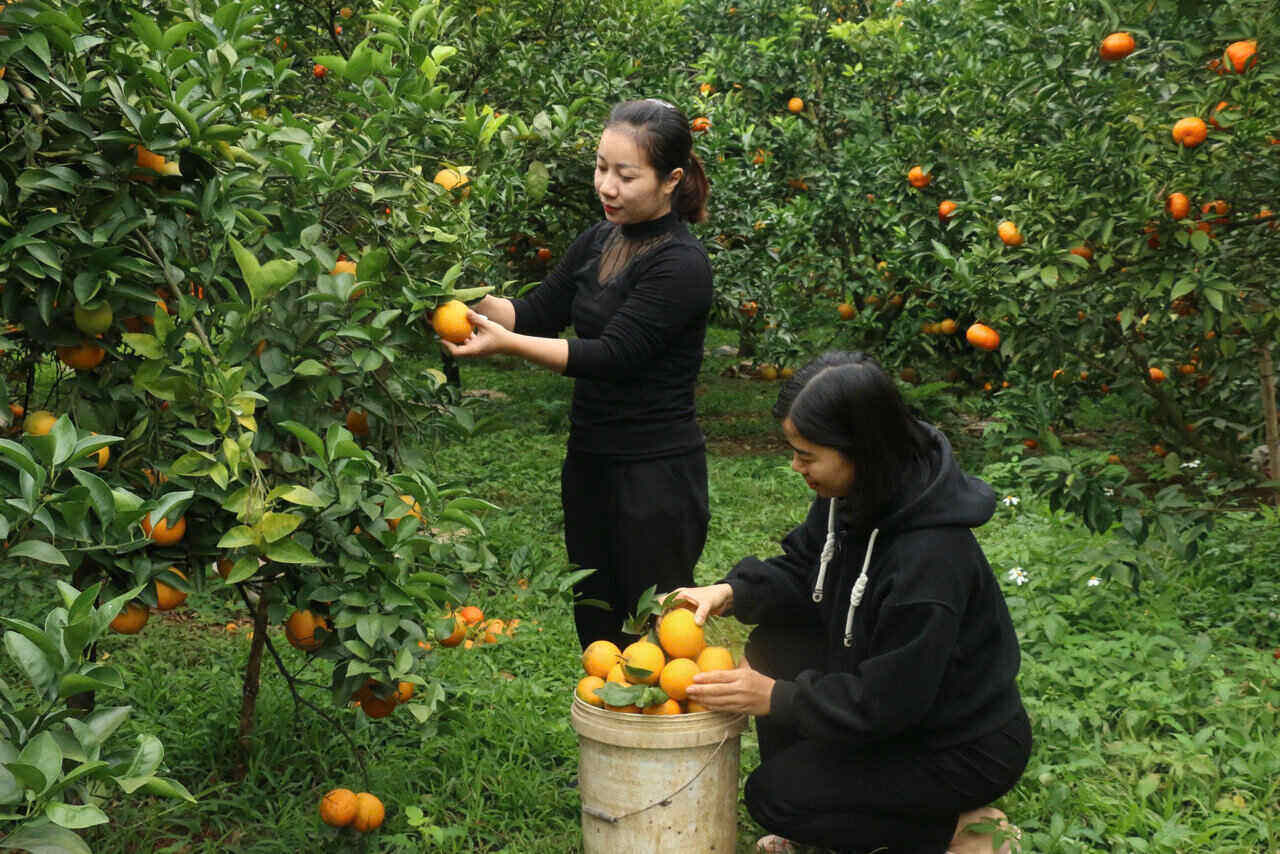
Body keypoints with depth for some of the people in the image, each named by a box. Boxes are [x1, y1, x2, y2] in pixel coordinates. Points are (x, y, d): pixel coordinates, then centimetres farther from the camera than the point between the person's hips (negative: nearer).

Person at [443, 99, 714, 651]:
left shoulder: (680, 264, -17)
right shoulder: (599, 242, 8)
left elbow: (613, 355, -22)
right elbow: (537, 313, 9)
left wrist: (506, 343, -27)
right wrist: (474, 301, -10)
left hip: (657, 476, -8)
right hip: (590, 462, 8)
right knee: (596, 629, 18)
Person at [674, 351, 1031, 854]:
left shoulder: (930, 559, -35)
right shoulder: (850, 498, -10)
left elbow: (887, 701, -29)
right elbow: (801, 569, 5)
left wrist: (777, 698, -25)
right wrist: (732, 592, -12)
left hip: (964, 750, -9)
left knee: (773, 795, -10)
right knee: (775, 647, 1)